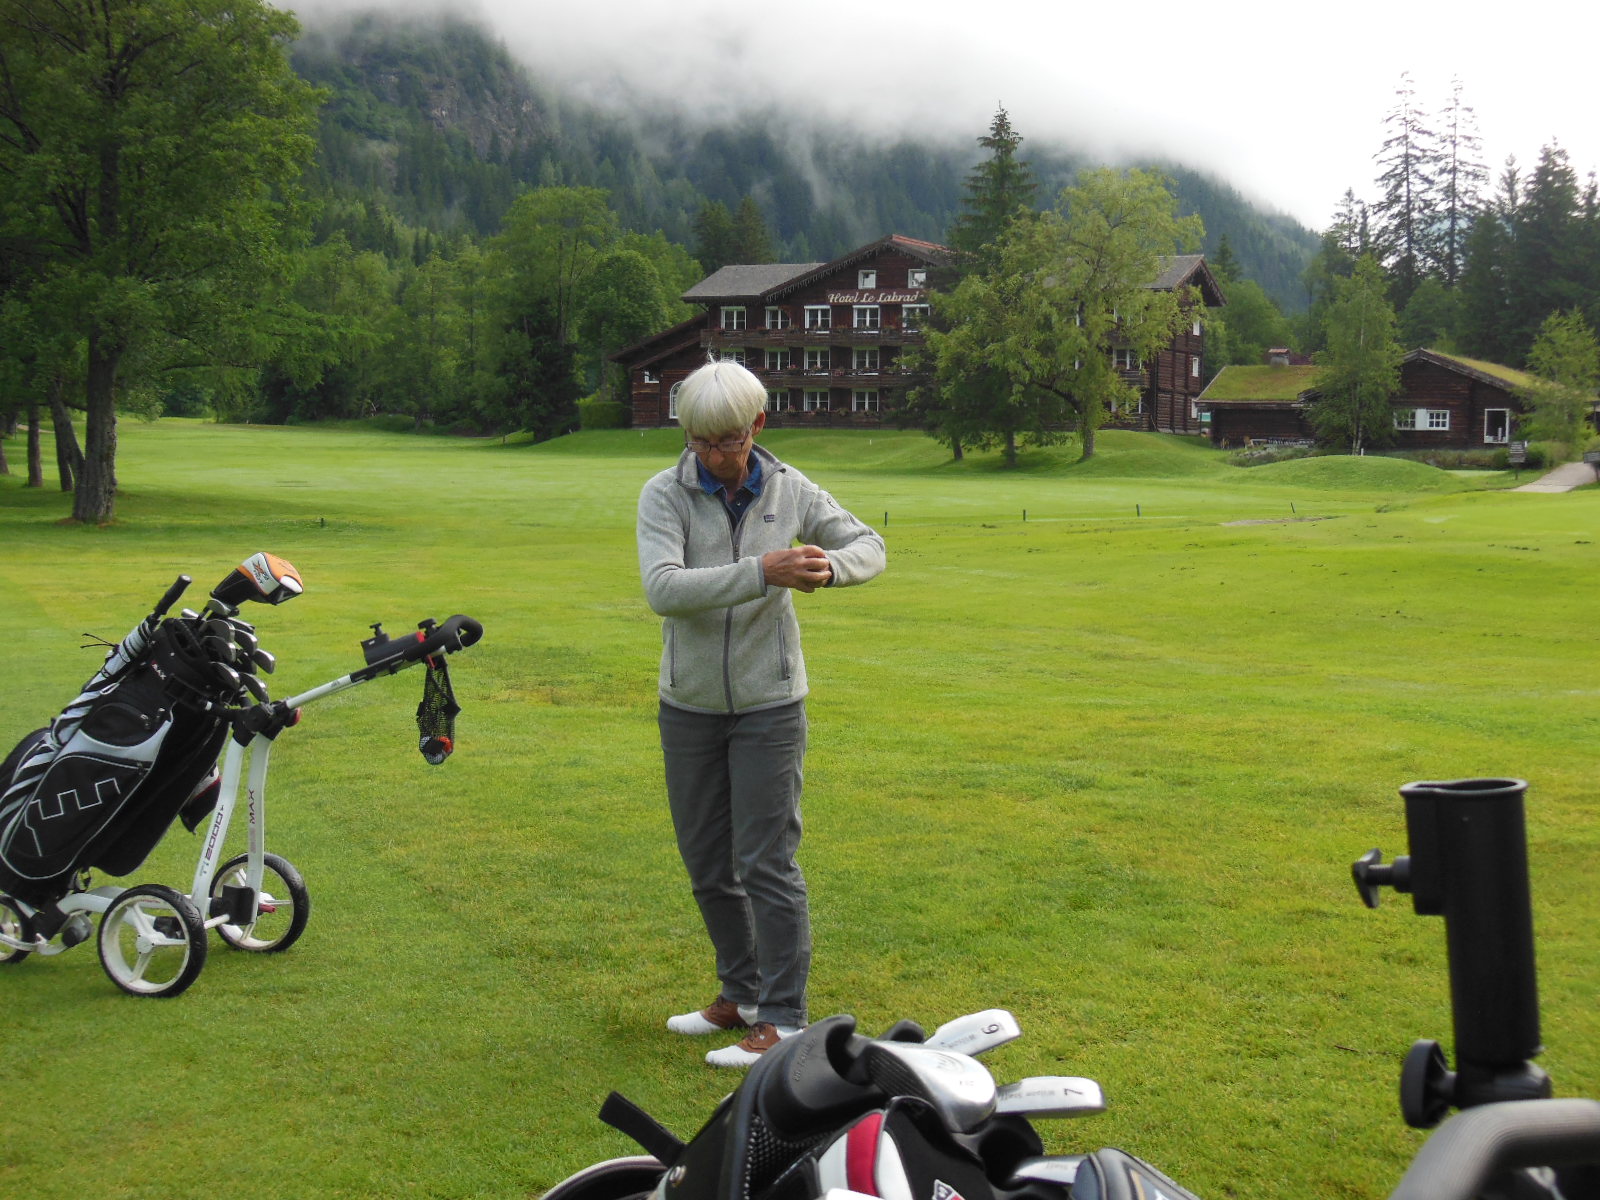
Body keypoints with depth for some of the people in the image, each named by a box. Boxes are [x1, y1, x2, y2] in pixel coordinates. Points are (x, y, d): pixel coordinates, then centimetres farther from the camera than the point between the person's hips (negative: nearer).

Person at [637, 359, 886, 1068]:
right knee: (706, 864, 12)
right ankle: (742, 995, 30)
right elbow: (663, 589, -25)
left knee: (767, 863, -4)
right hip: (689, 706, 2)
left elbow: (869, 545, 8)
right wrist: (761, 573, -35)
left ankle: (784, 1019, 5)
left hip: (768, 703, -2)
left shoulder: (789, 491, -4)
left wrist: (830, 567, -16)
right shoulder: (665, 495, -9)